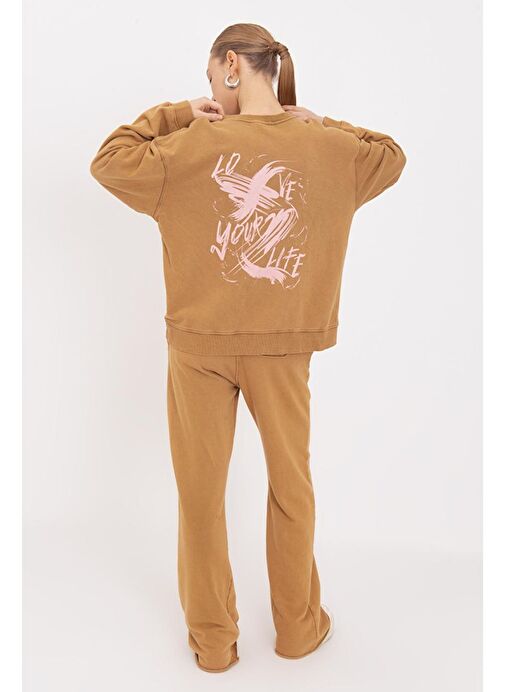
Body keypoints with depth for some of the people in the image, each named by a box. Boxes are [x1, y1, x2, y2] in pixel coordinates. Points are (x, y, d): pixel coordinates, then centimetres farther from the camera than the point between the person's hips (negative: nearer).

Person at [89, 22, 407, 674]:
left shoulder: (194, 146, -10)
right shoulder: (328, 149, -1)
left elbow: (110, 161, 1)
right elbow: (390, 156, 18)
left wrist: (175, 114, 5)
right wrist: (316, 122, 11)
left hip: (200, 344, -1)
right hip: (284, 347, 2)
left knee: (201, 490, 13)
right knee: (291, 484, 17)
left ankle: (211, 638, 29)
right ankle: (298, 626, 35)